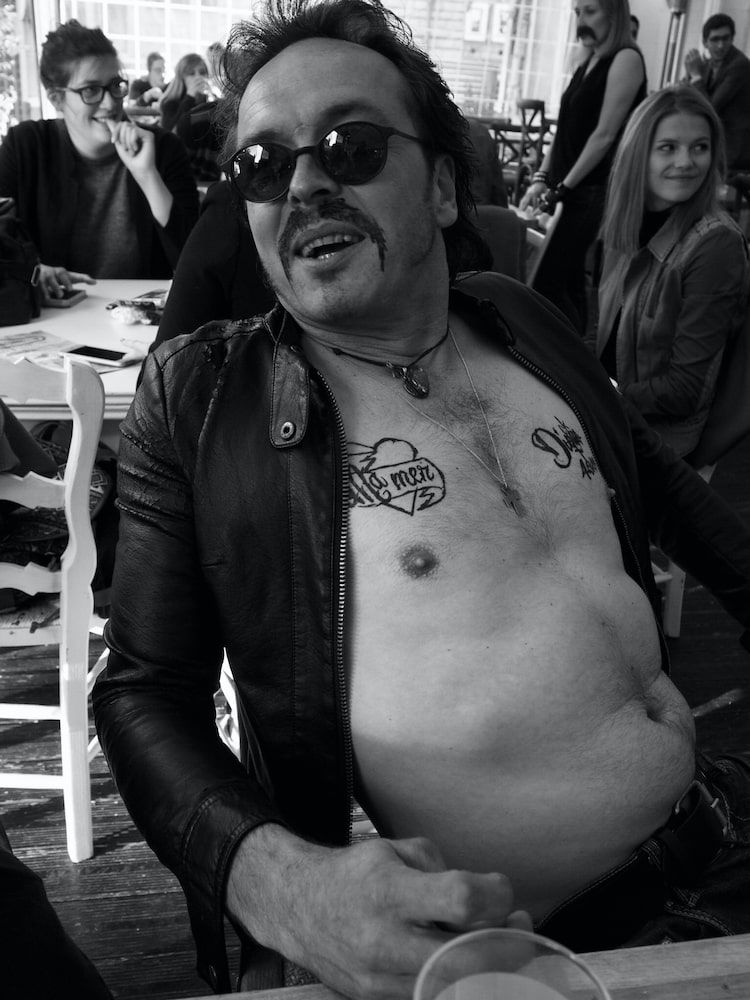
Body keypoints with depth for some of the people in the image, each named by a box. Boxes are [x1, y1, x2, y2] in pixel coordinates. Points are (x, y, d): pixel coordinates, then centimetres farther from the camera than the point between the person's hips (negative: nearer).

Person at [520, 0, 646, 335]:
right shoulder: (588, 64, 16)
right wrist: (541, 179, 3)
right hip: (565, 189, 8)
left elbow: (604, 135, -14)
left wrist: (562, 188, -14)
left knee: (547, 282, -14)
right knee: (569, 281, 10)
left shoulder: (626, 59, -8)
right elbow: (565, 128, 15)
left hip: (591, 191, -8)